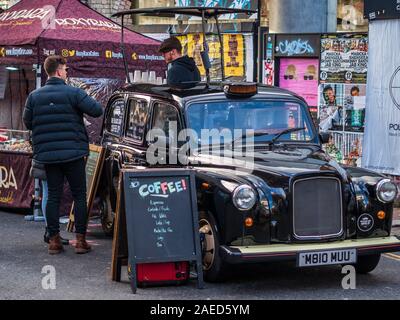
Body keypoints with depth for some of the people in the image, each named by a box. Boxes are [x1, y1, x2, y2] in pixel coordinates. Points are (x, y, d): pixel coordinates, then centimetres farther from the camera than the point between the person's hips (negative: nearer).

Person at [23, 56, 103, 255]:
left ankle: (54, 240, 8)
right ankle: (80, 240, 3)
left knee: (53, 196, 9)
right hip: (73, 153, -3)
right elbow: (97, 110, -12)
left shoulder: (34, 96, 4)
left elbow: (27, 123, 11)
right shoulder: (73, 93, -8)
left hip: (47, 154, 4)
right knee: (79, 195, 5)